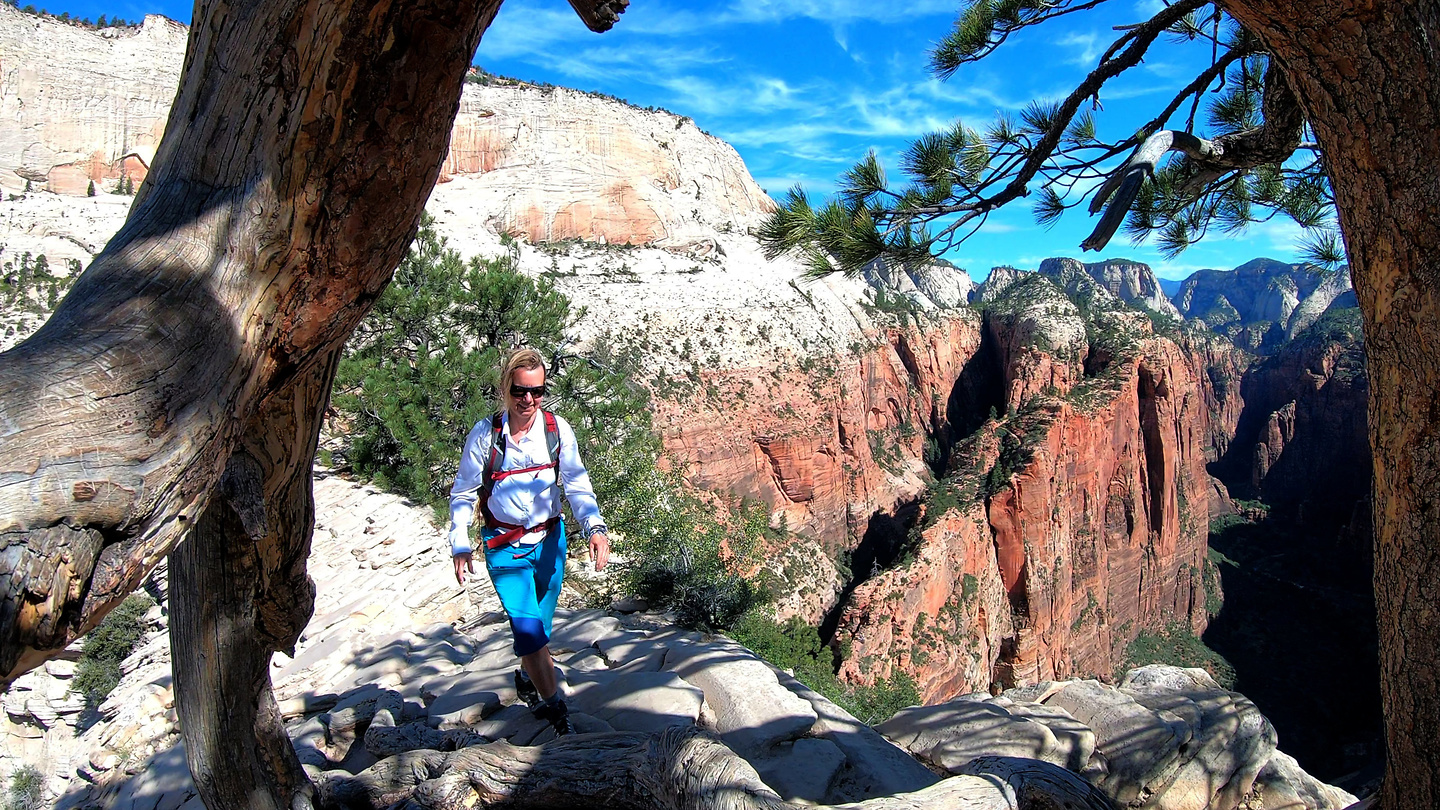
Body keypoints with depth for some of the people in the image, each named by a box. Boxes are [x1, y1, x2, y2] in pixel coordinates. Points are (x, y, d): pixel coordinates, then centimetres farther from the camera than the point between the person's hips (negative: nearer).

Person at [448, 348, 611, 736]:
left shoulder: (557, 430, -8)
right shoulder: (485, 434, -10)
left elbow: (576, 484, -9)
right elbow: (463, 493, -1)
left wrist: (594, 526, -25)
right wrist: (459, 544, -6)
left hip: (549, 539, 2)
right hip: (503, 545, -2)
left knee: (541, 624, 15)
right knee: (527, 626, -14)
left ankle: (527, 680, 43)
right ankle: (554, 706, -1)